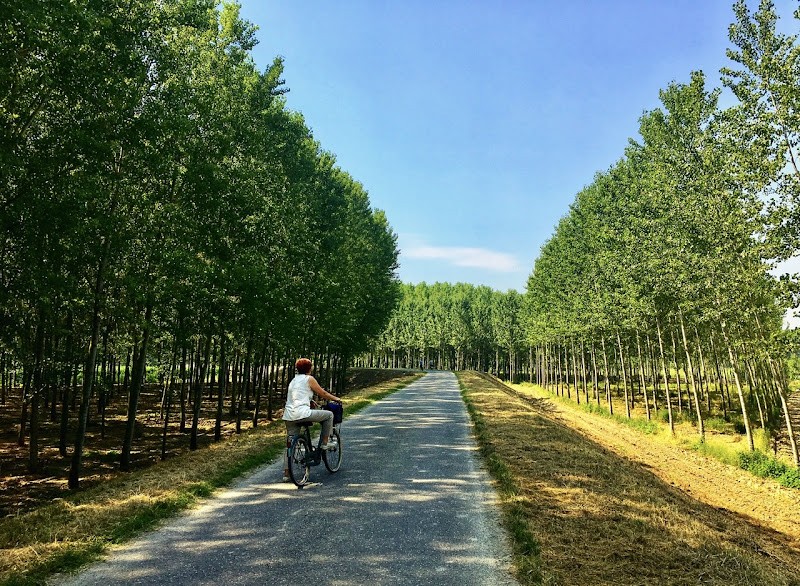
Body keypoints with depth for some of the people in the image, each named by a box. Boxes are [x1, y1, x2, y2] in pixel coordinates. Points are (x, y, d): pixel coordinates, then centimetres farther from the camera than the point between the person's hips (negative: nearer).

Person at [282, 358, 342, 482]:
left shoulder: (293, 380, 24)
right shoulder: (309, 379, 3)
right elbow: (323, 393, 8)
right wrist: (336, 398, 23)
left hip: (289, 417, 8)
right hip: (302, 413, -7)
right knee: (329, 414, 9)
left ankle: (286, 474, 12)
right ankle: (325, 442, 13)